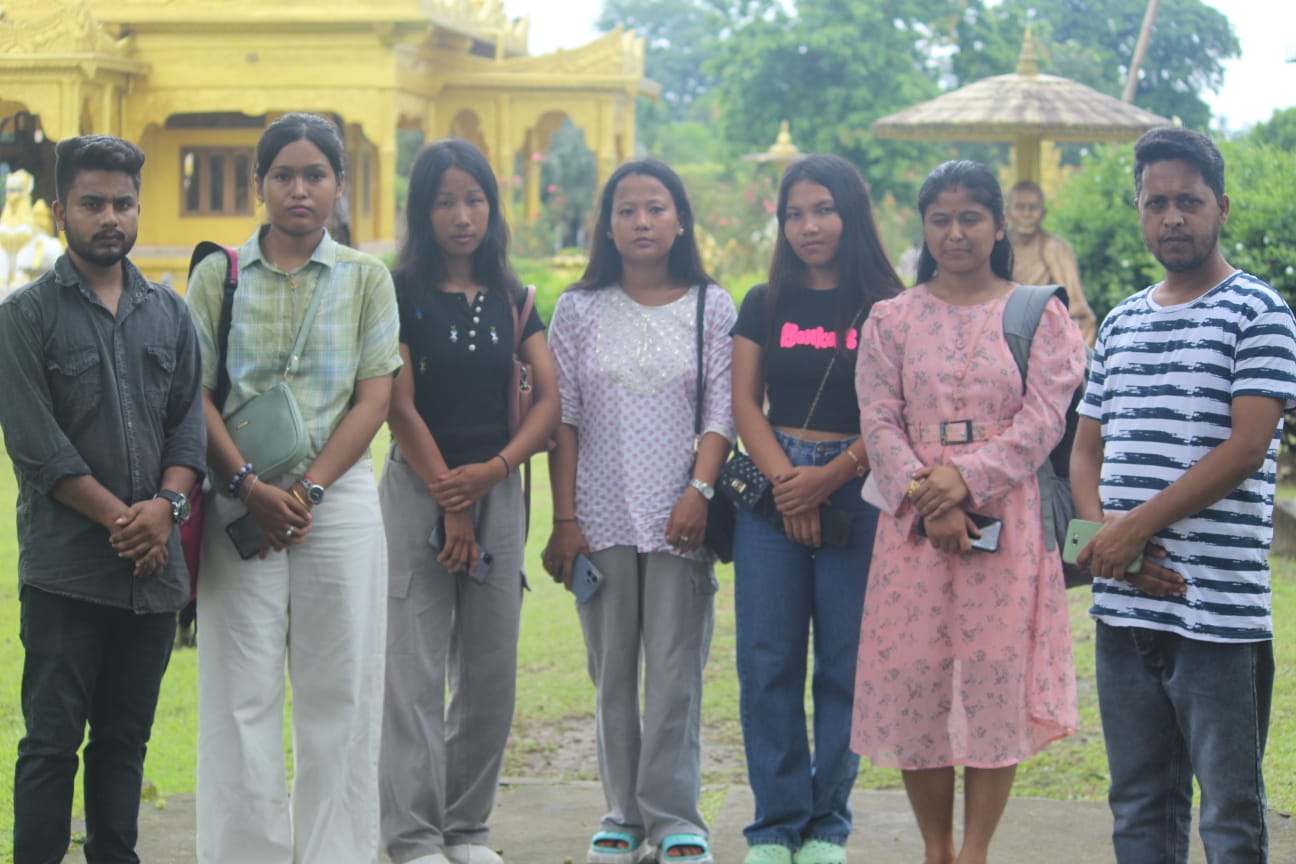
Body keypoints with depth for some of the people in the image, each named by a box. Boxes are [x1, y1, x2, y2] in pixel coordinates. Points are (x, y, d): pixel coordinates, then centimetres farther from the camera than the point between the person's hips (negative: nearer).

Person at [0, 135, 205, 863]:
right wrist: (119, 516, -13)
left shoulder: (170, 313, 12)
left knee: (126, 739, 10)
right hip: (65, 569, -4)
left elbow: (190, 421, 8)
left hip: (155, 566, 4)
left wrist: (167, 506, -10)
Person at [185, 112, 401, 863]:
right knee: (241, 691, 0)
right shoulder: (219, 274, 7)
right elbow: (195, 392, 2)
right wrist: (249, 485, -10)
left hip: (339, 497, 0)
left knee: (339, 690, 1)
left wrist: (310, 490, -8)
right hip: (240, 499, 0)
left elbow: (375, 398, 2)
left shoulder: (366, 278, 8)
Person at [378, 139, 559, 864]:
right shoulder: (402, 294, -1)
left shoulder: (513, 299, 11)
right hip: (418, 486, -4)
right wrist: (449, 503, -10)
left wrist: (493, 469, -12)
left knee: (491, 674, 6)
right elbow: (400, 407, -6)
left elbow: (551, 401, 3)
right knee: (416, 672, -5)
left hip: (498, 487, 4)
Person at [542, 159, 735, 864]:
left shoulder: (710, 308, 5)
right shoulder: (580, 310, 7)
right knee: (612, 672, 6)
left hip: (679, 517, -1)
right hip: (602, 515, 1)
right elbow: (563, 419, 5)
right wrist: (564, 520, -1)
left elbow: (721, 413, 1)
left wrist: (698, 492, -13)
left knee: (676, 669, -3)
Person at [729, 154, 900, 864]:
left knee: (845, 664, 0)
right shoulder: (764, 305, 11)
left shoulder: (886, 307, 2)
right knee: (767, 660, 1)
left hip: (857, 491, -2)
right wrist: (783, 481, -8)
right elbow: (744, 401, 6)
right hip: (771, 486, 3)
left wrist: (828, 477, -12)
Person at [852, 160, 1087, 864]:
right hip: (914, 520, 2)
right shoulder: (891, 319, 9)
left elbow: (1044, 419, -4)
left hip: (1006, 516, -1)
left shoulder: (1039, 315, 5)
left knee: (995, 672, -3)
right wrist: (925, 500, -14)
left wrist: (965, 478, -16)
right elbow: (879, 422, 1)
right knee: (912, 674, 0)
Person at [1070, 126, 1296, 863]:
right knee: (1140, 802, 13)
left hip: (1218, 609, -6)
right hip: (1124, 608, 6)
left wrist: (1136, 528, -15)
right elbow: (1086, 450, 16)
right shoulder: (1121, 324, 16)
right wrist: (1104, 538, -4)